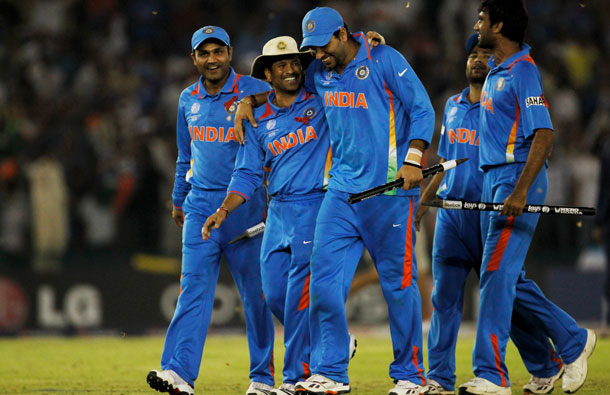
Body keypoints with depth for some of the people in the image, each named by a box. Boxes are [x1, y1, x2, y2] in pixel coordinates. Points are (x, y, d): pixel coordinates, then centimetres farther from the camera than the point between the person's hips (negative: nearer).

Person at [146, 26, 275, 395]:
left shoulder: (257, 92, -4)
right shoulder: (189, 100, 12)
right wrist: (179, 199, 26)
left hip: (245, 203, -4)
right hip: (201, 204, 4)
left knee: (255, 290, 1)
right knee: (194, 286, -8)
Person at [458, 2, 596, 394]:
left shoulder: (523, 71, -14)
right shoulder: (496, 70, 15)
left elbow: (544, 135, -21)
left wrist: (520, 192, -28)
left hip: (519, 177, -10)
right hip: (493, 179, 10)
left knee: (496, 274, -13)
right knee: (509, 278, 11)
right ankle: (573, 340, 23)